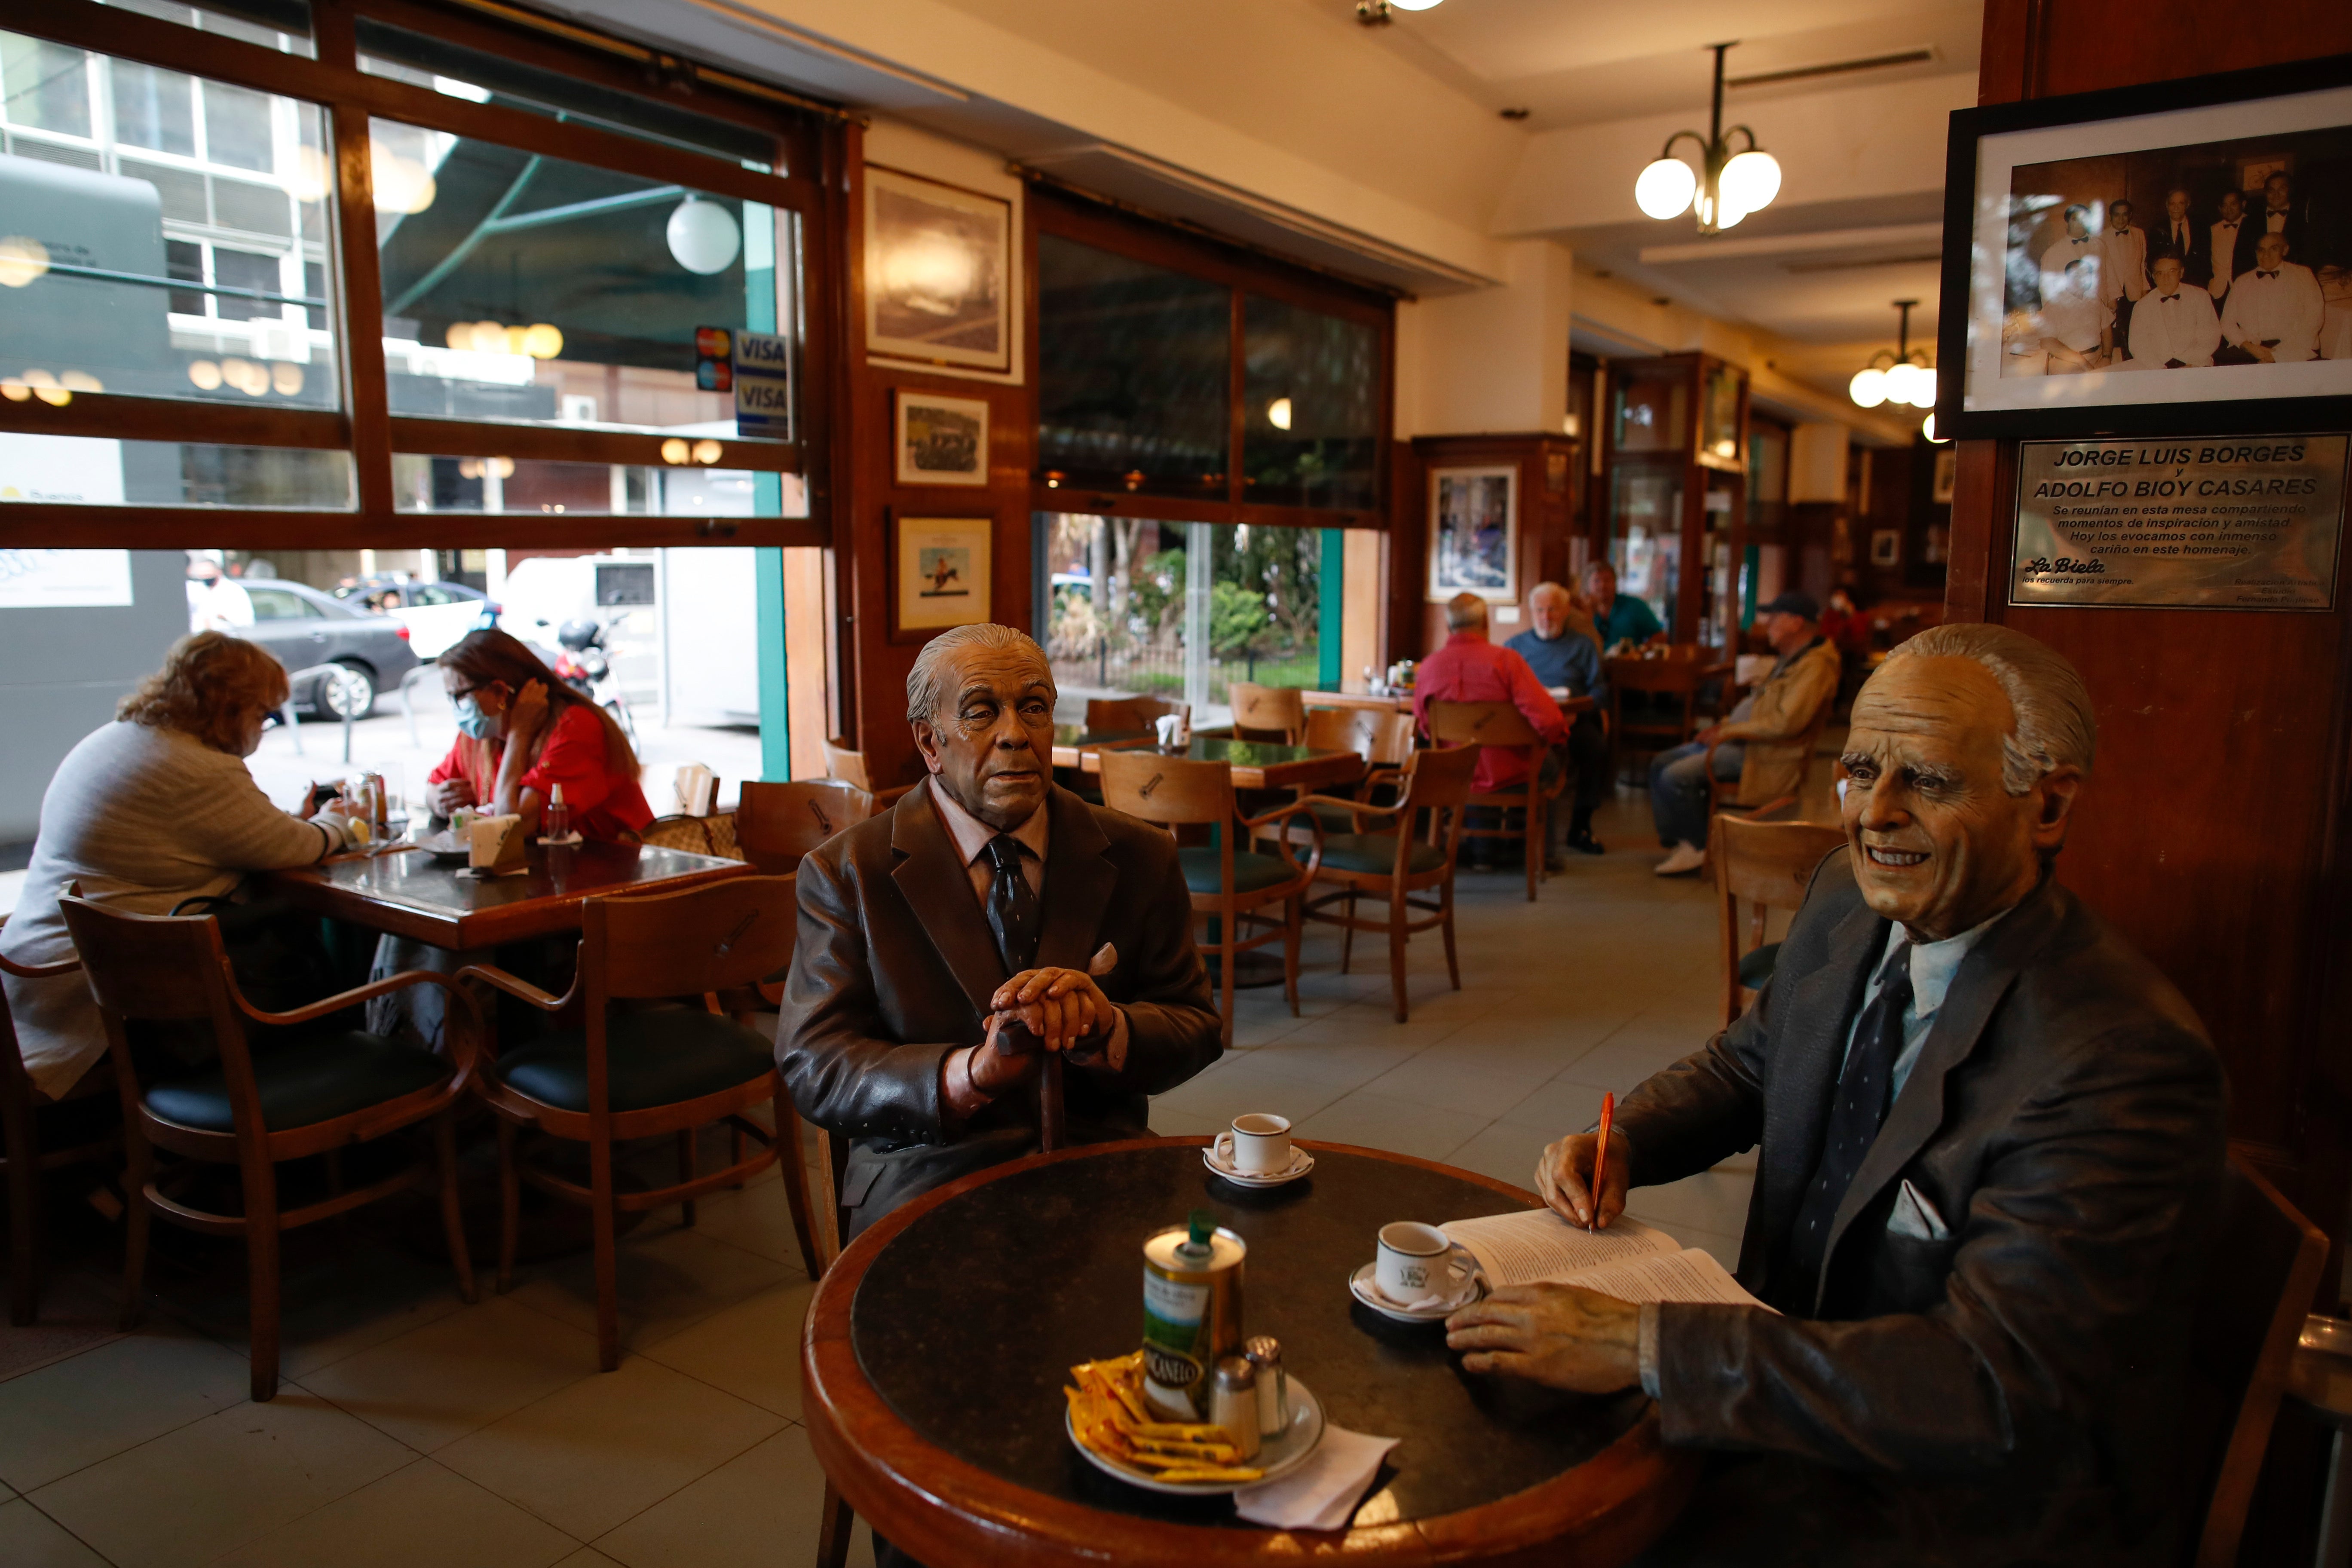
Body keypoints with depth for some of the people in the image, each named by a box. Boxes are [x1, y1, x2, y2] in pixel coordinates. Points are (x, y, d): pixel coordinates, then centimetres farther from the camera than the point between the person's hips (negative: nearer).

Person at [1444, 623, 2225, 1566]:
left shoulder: (2127, 1065, -28)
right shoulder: (1849, 900, -4)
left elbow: (1997, 1388, -32)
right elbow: (1748, 1063, 13)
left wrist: (1643, 1347, -36)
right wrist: (1617, 1141, -9)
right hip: (1808, 1375, 7)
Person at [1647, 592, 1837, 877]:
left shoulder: (1815, 666, -15)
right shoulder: (1789, 660, 19)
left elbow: (1787, 723, -25)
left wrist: (1731, 731, -18)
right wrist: (1723, 726, 9)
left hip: (1765, 754, -11)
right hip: (1739, 742, 11)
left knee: (1675, 777, -22)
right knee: (1661, 766, 3)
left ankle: (1698, 848, -6)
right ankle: (1679, 841, 1)